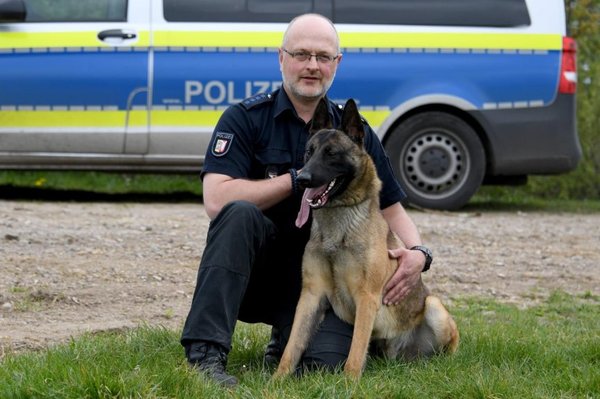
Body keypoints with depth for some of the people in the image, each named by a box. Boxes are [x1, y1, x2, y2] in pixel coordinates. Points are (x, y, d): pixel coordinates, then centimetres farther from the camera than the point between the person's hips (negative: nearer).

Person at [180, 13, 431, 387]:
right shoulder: (245, 118, -7)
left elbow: (392, 207, 8)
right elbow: (217, 200, -21)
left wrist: (417, 252, -14)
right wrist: (299, 179, -18)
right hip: (253, 271, -2)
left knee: (326, 361, -26)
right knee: (239, 213, -34)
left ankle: (286, 335, 12)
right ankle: (205, 353, -34)